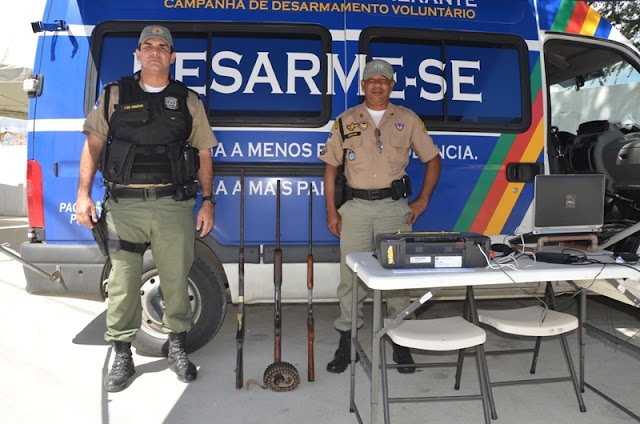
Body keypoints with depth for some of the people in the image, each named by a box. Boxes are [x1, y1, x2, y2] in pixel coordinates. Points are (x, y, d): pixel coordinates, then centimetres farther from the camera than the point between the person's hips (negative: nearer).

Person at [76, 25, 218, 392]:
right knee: (123, 284, 5)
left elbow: (204, 155, 9)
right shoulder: (114, 96, 10)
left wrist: (208, 201, 2)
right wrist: (83, 193, -1)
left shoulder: (188, 101, 10)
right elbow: (93, 146, 9)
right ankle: (123, 357, 21)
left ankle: (178, 348, 26)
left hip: (174, 205, 0)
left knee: (176, 280, 7)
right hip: (124, 206, 0)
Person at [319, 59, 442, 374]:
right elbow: (330, 166, 8)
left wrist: (422, 201, 3)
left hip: (394, 206, 0)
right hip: (355, 206, 1)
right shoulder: (346, 121, 9)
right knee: (350, 274, 4)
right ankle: (346, 342, 16)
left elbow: (433, 160, 12)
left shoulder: (408, 120, 8)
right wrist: (331, 211, 1)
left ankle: (401, 342, 18)